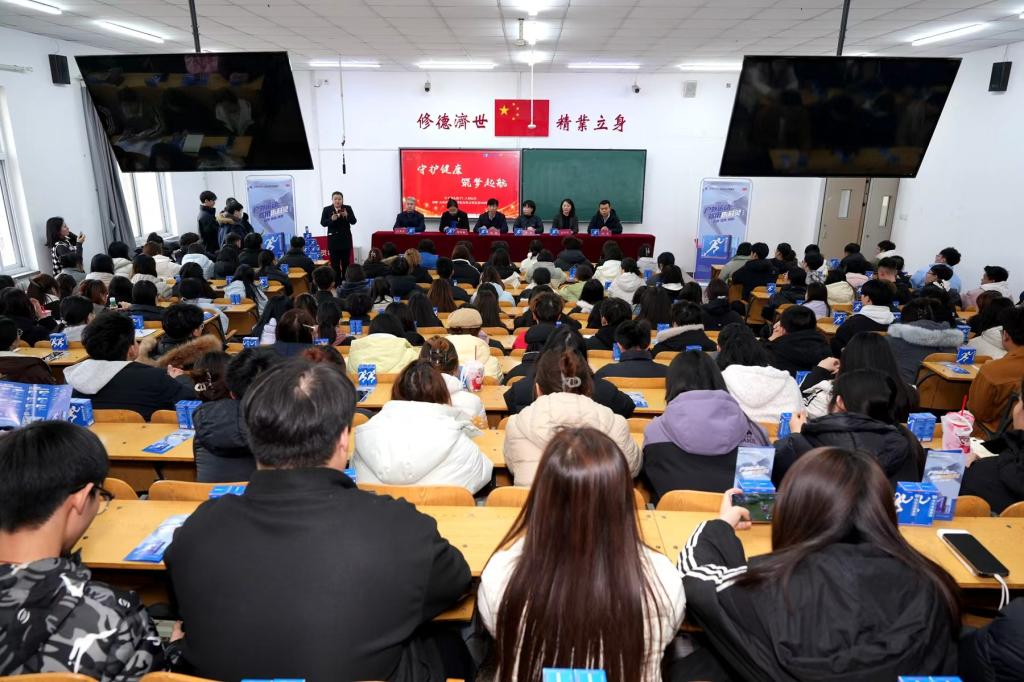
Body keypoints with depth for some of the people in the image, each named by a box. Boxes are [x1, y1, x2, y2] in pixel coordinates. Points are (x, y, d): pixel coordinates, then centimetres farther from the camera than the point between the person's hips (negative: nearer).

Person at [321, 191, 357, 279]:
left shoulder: (348, 208, 1)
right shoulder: (327, 209, 0)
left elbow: (353, 221, -3)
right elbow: (322, 223, -4)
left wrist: (347, 215, -22)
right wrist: (331, 219, -22)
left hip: (346, 239, 1)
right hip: (333, 240, -1)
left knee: (346, 263, 6)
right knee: (335, 263, -1)